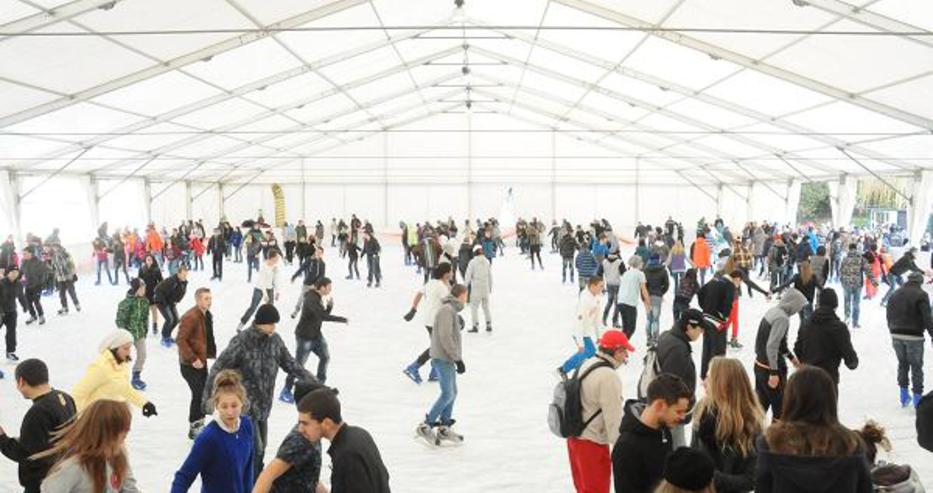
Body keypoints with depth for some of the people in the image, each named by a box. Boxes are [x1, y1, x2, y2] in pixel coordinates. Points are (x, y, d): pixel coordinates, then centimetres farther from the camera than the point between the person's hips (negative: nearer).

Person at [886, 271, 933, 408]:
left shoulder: (895, 294, 9)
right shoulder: (921, 295, -9)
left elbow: (889, 316, 14)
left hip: (896, 335, 5)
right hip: (914, 336, -5)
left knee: (902, 364, 18)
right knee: (916, 366, 3)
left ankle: (904, 395, 21)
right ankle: (917, 398, 5)